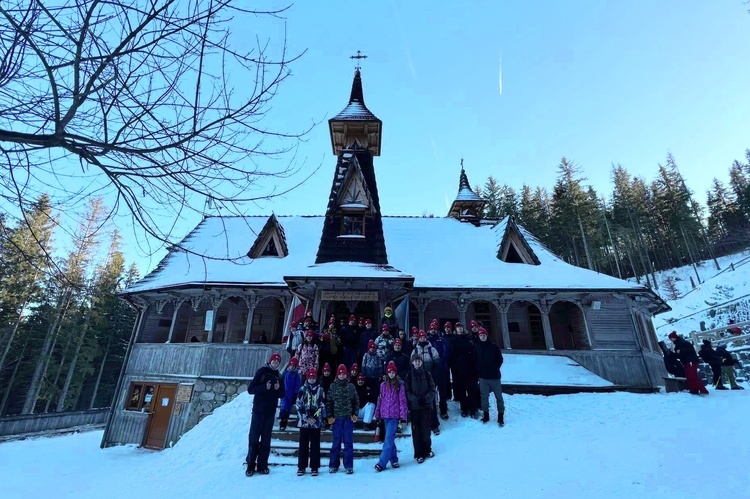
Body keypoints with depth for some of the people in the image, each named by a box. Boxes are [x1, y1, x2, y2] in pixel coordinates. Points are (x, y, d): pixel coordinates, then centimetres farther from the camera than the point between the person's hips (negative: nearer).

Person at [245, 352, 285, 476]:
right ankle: (250, 465, 12)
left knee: (266, 439, 7)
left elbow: (282, 395, 10)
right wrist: (265, 387, -21)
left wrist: (279, 388, -11)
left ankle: (262, 465, 15)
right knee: (254, 438, 0)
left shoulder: (278, 377, 9)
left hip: (270, 412, 3)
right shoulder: (262, 372, -3)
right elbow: (250, 389, -8)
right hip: (258, 410, -3)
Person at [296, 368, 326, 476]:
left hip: (316, 422, 0)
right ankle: (301, 467, 18)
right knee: (303, 444, 7)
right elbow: (298, 405, -1)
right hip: (304, 421, 0)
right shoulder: (302, 389, 3)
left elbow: (322, 406, 2)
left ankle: (314, 467, 15)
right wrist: (306, 418, -8)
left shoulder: (320, 390, 3)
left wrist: (315, 418, -8)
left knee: (315, 445, 5)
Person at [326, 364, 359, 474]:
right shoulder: (333, 387, 1)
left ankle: (349, 466, 14)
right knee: (336, 442, 8)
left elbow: (356, 401, 6)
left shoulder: (351, 386, 2)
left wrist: (355, 414, -1)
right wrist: (329, 416, -2)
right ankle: (333, 465, 22)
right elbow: (328, 402, 3)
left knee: (348, 442, 5)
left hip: (348, 417, 0)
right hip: (336, 418, 0)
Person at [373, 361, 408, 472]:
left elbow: (402, 401, -6)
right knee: (390, 438, 13)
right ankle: (394, 459, 27)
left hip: (394, 415, -4)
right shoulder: (383, 385, 7)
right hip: (385, 415, 4)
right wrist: (377, 415, 10)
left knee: (389, 439, -8)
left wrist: (403, 418, -8)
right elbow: (380, 400, 11)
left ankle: (382, 463, -4)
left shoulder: (400, 385, -5)